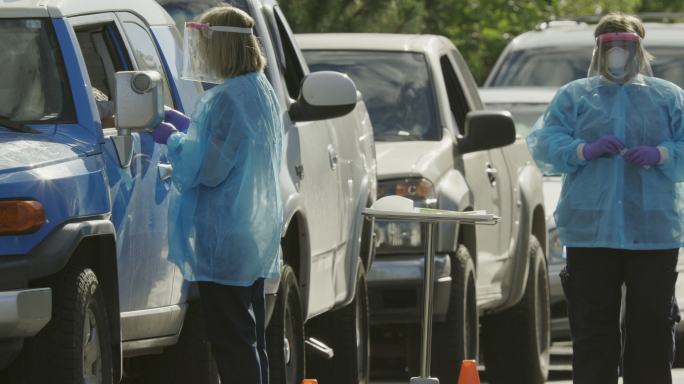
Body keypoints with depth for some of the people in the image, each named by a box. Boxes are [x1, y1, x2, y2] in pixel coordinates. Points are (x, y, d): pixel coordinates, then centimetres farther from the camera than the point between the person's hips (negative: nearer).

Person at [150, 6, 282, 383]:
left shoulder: (224, 100, -21)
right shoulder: (261, 91, 11)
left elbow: (200, 168, -20)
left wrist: (171, 138, -4)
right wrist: (183, 123, 14)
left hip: (223, 243, -10)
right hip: (256, 237, 10)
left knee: (231, 342, -6)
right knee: (251, 341, 15)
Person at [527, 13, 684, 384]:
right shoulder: (573, 96, 14)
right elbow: (543, 145, 2)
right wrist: (585, 150, -15)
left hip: (653, 233, 0)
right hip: (590, 233, 0)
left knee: (652, 327, -1)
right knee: (593, 329, -1)